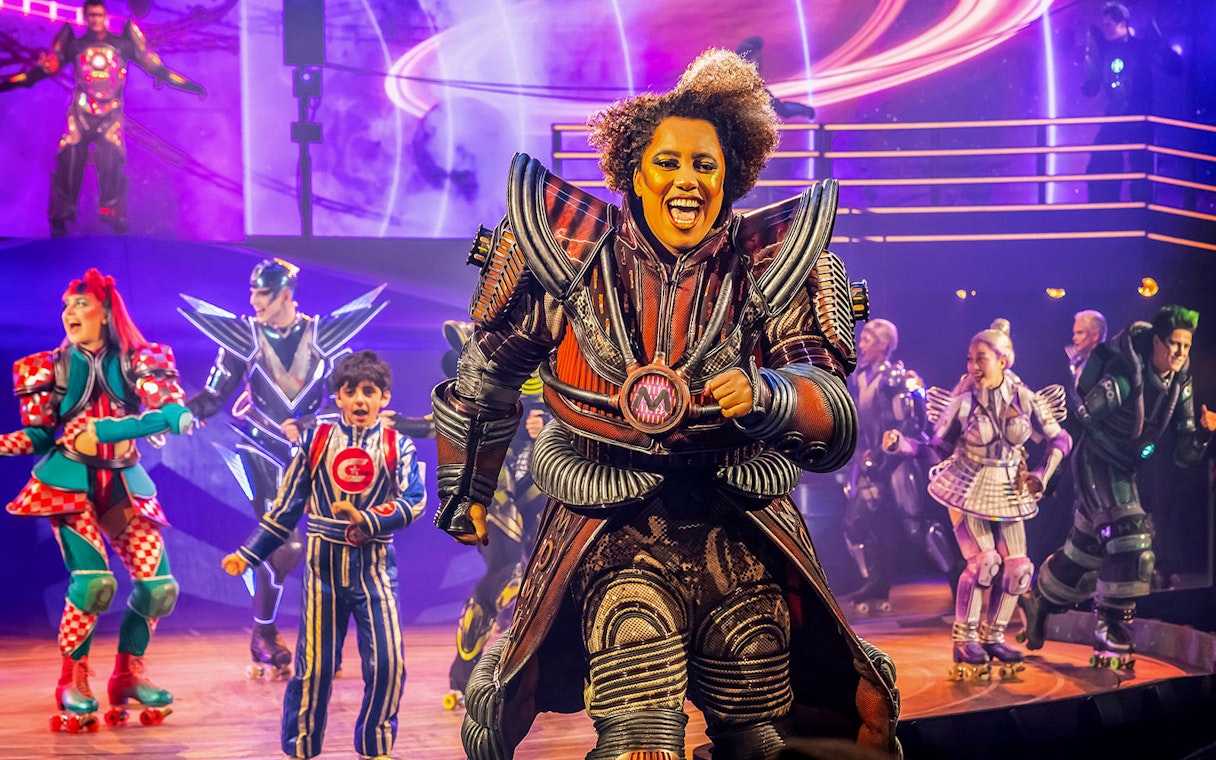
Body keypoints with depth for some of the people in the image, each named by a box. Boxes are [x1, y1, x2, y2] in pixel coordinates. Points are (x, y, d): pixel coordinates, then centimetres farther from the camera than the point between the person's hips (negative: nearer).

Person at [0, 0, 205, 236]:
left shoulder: (122, 44, 5)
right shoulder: (74, 45, 8)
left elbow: (156, 68, 6)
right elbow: (43, 69, 11)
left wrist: (189, 85, 0)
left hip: (111, 115, -1)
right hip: (80, 114, 1)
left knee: (111, 162, -16)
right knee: (68, 161, -7)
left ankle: (113, 214, -6)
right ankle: (61, 217, 3)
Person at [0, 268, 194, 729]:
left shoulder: (138, 361, 2)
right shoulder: (51, 367, 5)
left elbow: (176, 412, -13)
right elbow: (39, 435, 6)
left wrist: (109, 430, -29)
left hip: (122, 482, 2)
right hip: (69, 481, -2)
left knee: (159, 585, -6)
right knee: (93, 580, -20)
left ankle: (129, 674, 16)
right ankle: (72, 682, 1)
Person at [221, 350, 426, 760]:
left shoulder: (398, 446, 1)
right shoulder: (315, 440, 3)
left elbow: (414, 501, -13)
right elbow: (286, 507, 7)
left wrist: (366, 519, -27)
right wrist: (248, 554, 6)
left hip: (375, 568, 0)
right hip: (323, 565, 0)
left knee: (387, 663, -5)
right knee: (314, 664, 3)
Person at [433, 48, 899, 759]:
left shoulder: (771, 263, -1)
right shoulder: (572, 252, 0)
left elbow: (834, 413, -7)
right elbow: (488, 372, 15)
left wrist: (768, 395, -30)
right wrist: (467, 493, 25)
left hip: (741, 511, 1)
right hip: (609, 514, -1)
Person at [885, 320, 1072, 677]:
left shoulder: (1026, 400, -6)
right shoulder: (962, 402, -12)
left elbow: (1060, 439, 5)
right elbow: (939, 450, -5)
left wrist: (1042, 474, -6)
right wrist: (900, 443, -19)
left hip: (1009, 493, 4)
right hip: (968, 489, -4)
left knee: (1016, 567, -1)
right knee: (983, 561, -17)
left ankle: (992, 637, 16)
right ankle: (965, 638, 0)